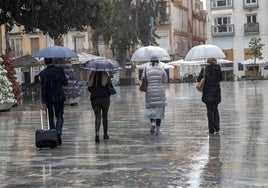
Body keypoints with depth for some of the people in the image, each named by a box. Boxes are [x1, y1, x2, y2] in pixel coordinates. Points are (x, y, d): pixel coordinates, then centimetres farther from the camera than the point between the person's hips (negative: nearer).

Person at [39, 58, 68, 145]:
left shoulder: (43, 73, -8)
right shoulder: (60, 70, -3)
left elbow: (43, 88, -11)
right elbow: (65, 83, 1)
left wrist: (43, 102, -10)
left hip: (49, 98, 0)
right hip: (59, 97, 0)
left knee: (51, 117, 14)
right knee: (60, 116, 3)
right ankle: (58, 132, -24)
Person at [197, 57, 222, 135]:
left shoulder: (204, 69, -2)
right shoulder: (218, 68, -1)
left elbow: (198, 79, 1)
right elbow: (220, 78, 5)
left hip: (208, 92, -2)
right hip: (216, 91, 2)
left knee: (210, 111, 3)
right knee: (215, 109, 16)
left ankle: (211, 130, -1)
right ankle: (217, 128, 12)